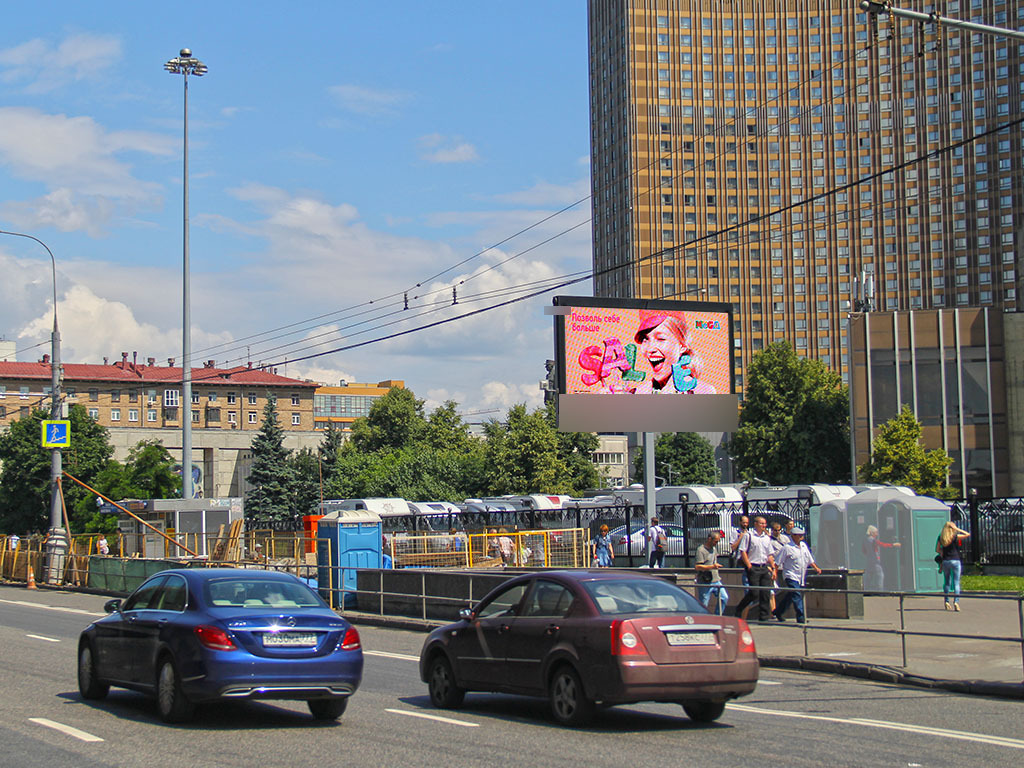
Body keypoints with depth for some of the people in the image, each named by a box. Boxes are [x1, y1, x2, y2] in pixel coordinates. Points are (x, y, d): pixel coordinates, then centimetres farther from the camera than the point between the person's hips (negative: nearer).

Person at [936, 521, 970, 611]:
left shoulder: (941, 537, 4)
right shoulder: (955, 536, -8)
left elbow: (937, 549, 6)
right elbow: (967, 534, -3)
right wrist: (957, 529, -1)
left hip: (945, 561, 3)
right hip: (955, 560, -3)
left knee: (946, 582, 15)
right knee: (956, 582, -3)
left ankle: (946, 601, 18)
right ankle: (956, 601, -17)